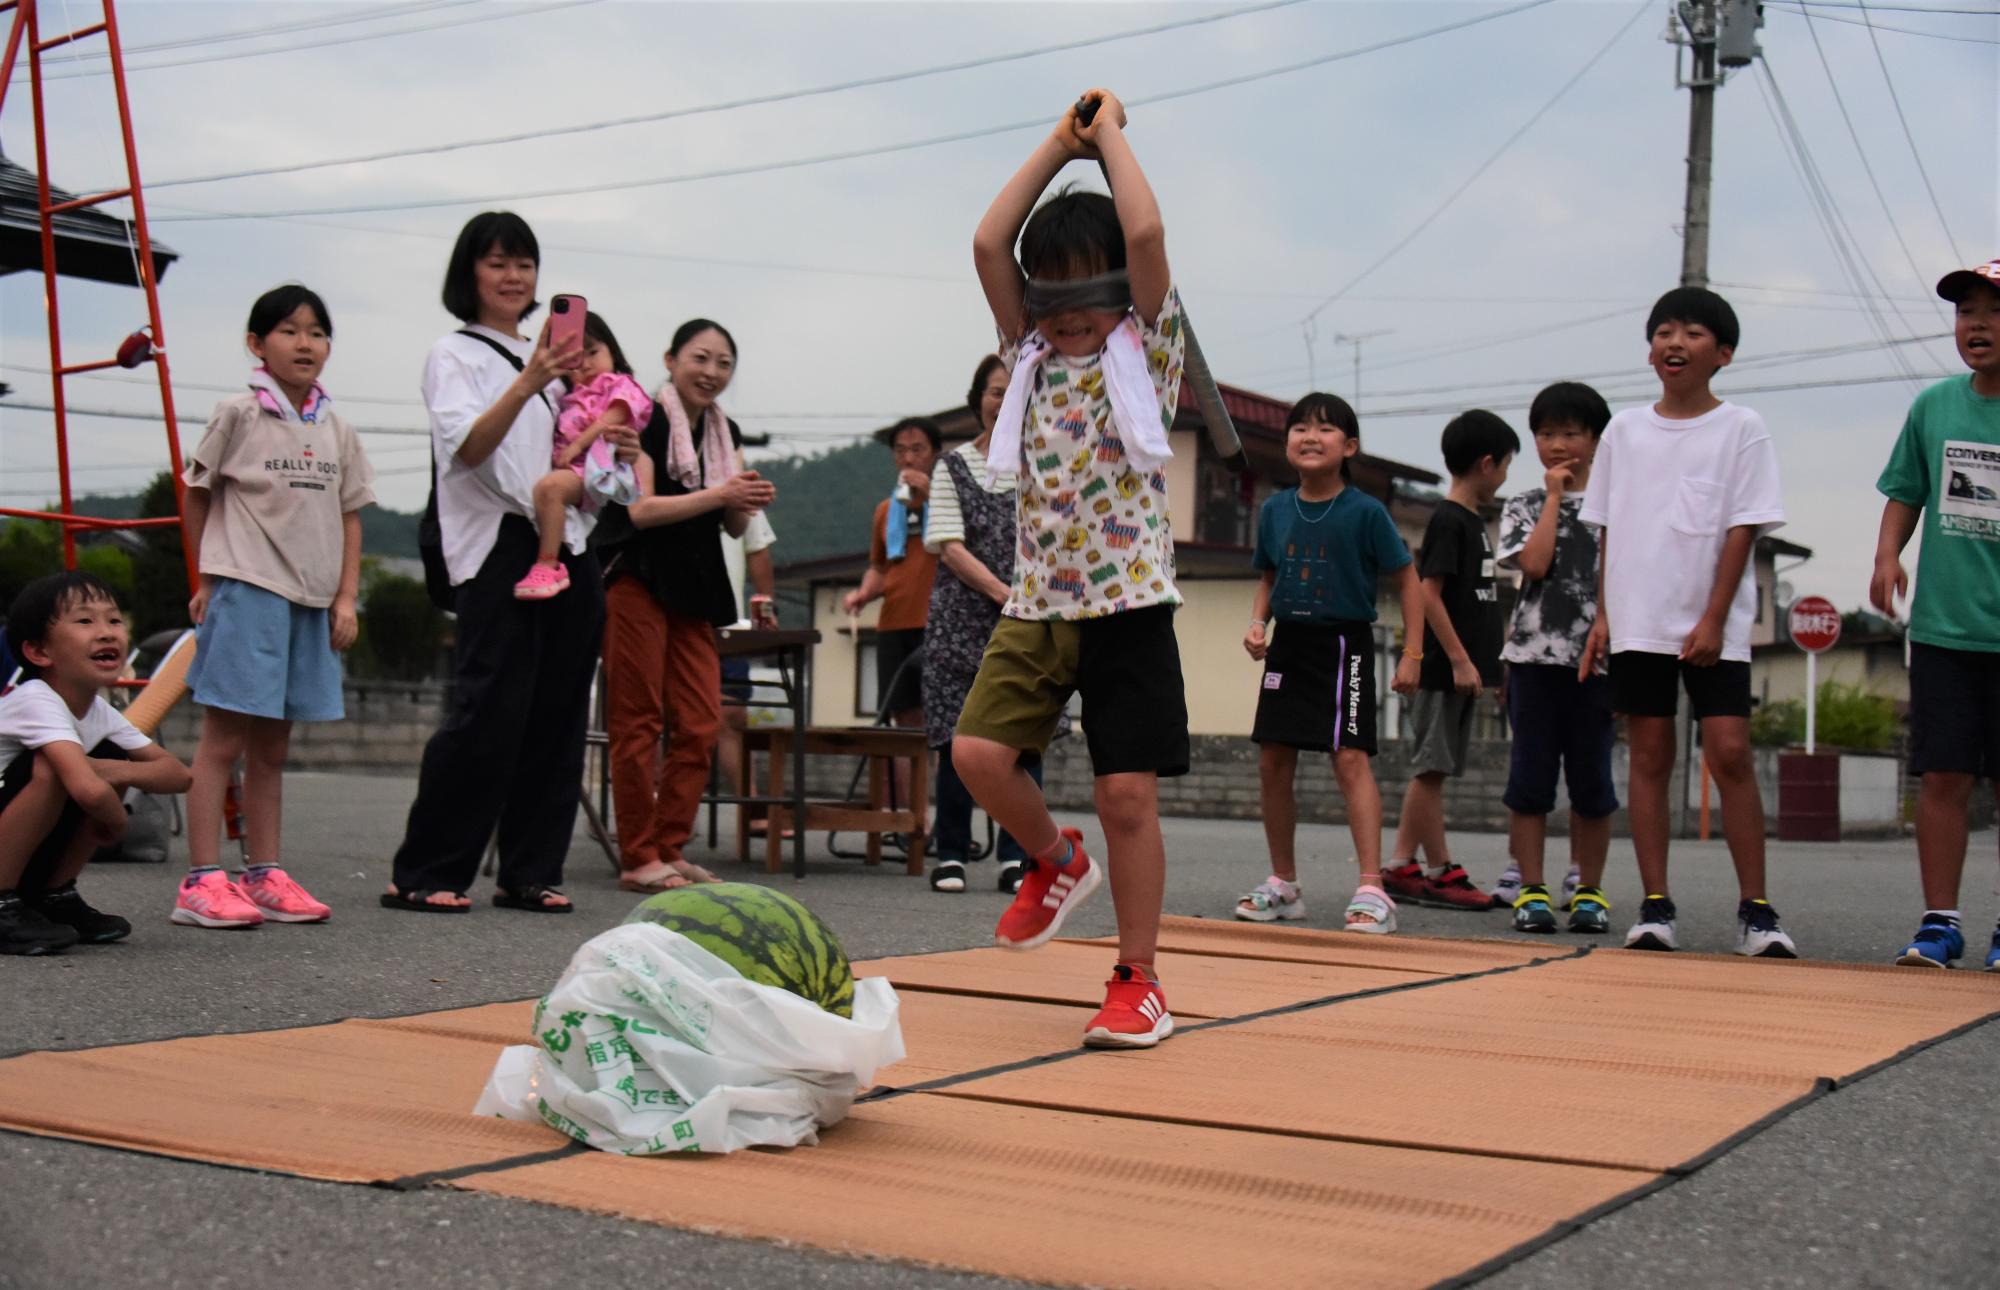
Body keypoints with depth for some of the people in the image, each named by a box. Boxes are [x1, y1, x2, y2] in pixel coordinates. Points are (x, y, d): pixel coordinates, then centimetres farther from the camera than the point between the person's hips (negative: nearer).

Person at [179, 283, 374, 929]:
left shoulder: (337, 432, 11)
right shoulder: (238, 415, -2)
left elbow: (349, 517, 12)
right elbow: (197, 494, 5)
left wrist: (346, 596, 5)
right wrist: (207, 577, 6)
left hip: (312, 600, 5)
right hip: (247, 589, -5)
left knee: (272, 744, 11)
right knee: (225, 737, -5)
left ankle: (265, 876, 16)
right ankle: (202, 881, -5)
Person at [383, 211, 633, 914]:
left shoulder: (545, 358, 23)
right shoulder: (454, 355, 2)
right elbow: (467, 448, -15)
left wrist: (610, 451, 9)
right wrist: (524, 387, -30)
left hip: (567, 548, 7)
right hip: (499, 547, -7)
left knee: (557, 715, 3)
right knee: (490, 713, -13)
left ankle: (531, 872, 9)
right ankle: (423, 873, -6)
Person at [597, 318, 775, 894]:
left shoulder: (725, 433, 15)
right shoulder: (645, 420, -6)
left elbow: (733, 528, 17)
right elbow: (641, 508, -16)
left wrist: (746, 505, -6)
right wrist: (719, 494, -21)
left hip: (694, 590, 7)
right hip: (638, 582, -7)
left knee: (700, 725, 1)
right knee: (638, 721, -4)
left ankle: (670, 849, 10)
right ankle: (639, 859, 0)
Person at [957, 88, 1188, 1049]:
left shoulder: (1148, 349, 3)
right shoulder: (1032, 355, 14)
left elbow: (1146, 233, -12)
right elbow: (988, 243, 3)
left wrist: (1111, 133, 2)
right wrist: (1061, 144, 7)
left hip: (1127, 604, -4)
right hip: (1035, 605, 4)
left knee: (1127, 792, -5)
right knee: (978, 752, -12)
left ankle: (1137, 982, 9)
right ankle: (1056, 864, 18)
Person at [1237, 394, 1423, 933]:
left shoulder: (1365, 511, -9)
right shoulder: (1275, 509, 5)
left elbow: (1407, 580, -4)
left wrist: (1412, 654, -9)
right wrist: (1257, 623, 0)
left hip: (1344, 644, -5)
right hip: (1289, 643, 5)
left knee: (1350, 758, -14)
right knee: (1272, 761, 6)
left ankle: (1372, 890, -13)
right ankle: (1283, 884, 19)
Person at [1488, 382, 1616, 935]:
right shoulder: (1522, 507, 8)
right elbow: (1534, 563, -11)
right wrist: (1554, 496, -4)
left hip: (1596, 661, 0)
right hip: (1534, 657, 0)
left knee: (1592, 780, 4)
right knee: (1530, 776, 1)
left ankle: (1589, 889, 13)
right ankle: (1529, 889, 6)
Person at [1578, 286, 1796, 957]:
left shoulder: (1741, 429, 2)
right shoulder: (1624, 429, 10)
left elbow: (1743, 529, -3)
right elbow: (1608, 529, 12)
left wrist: (1714, 619, -10)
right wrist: (1603, 616, 6)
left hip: (1712, 626, -3)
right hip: (1638, 623, 3)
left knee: (1730, 752, -10)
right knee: (1649, 756, 3)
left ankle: (1754, 911, -3)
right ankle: (1655, 907, 7)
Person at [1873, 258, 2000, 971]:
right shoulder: (1934, 405, 6)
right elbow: (1905, 493, 15)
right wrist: (1887, 555, -1)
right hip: (1942, 626, 2)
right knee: (1943, 776, 2)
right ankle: (1939, 921, 11)